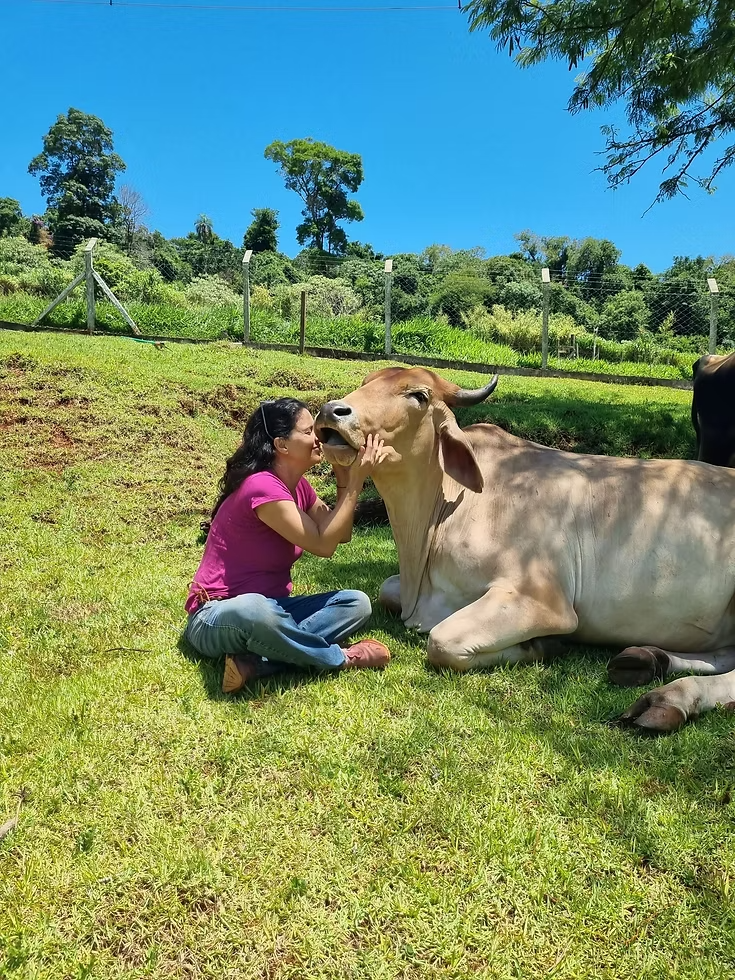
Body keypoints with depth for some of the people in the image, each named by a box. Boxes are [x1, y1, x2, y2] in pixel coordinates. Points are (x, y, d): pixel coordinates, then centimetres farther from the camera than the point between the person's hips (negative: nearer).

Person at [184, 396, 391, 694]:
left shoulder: (298, 485, 5)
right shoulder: (262, 487, -22)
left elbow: (340, 534, 9)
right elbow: (323, 545, -20)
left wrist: (344, 477, -1)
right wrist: (356, 481, -18)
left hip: (270, 607, 9)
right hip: (219, 616, -9)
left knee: (356, 603, -7)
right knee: (252, 610, -44)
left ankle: (255, 662, -20)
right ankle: (338, 658, -16)